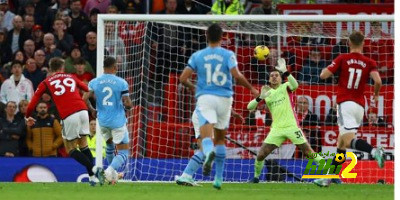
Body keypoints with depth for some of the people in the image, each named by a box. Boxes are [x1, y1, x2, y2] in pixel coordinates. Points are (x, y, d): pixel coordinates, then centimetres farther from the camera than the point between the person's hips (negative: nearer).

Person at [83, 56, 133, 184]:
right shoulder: (121, 83, -9)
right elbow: (127, 104, -13)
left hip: (102, 121, 4)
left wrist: (92, 110, 10)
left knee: (110, 145, 30)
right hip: (118, 121, -4)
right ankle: (111, 169, -26)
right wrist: (127, 107, 11)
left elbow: (85, 98, -7)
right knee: (123, 153, 1)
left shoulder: (94, 82, 0)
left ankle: (113, 174, 33)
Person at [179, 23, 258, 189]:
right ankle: (219, 177, 19)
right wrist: (251, 89, 5)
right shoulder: (228, 55, 2)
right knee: (220, 138, 17)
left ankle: (209, 153, -54)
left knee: (206, 135, -17)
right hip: (224, 98, 1)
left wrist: (192, 87, 25)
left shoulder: (197, 56, 6)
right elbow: (237, 76, -11)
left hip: (205, 97, -1)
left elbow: (183, 78, 3)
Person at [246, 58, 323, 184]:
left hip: (291, 126, -3)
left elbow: (295, 85, -22)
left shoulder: (285, 87, 3)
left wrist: (285, 71, -35)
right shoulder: (267, 93, 12)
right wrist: (260, 97, -14)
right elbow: (250, 107, 5)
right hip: (276, 129, 3)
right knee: (261, 155, -5)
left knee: (308, 152, -7)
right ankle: (256, 177, 16)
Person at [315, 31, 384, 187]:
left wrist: (327, 68, 21)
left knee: (349, 139, -18)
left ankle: (374, 151, -45)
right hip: (360, 106, 5)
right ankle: (327, 178, 18)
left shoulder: (342, 59, 1)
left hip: (345, 103, -5)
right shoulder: (369, 63, 6)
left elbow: (323, 75, -3)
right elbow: (378, 81, -9)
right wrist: (376, 94, 12)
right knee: (341, 143, 13)